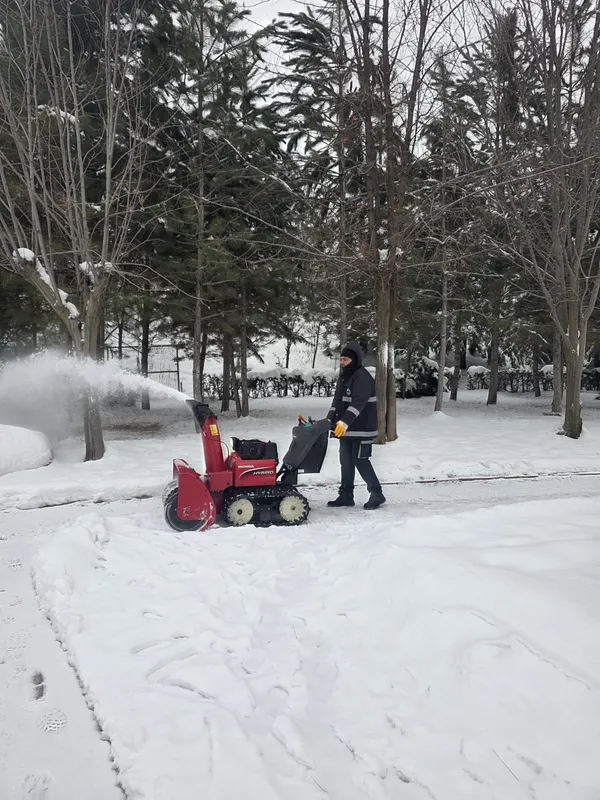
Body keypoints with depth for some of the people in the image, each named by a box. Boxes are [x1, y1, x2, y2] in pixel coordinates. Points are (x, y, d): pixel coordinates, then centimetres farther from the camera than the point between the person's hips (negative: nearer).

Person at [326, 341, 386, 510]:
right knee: (346, 462, 10)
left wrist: (344, 422, -34)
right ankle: (346, 495, 18)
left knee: (360, 461, -6)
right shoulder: (344, 376, 14)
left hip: (361, 429, -9)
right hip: (346, 429, 9)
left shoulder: (363, 378, -15)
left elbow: (358, 403, -26)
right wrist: (329, 420, 5)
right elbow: (337, 401, 17)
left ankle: (377, 494, 7)